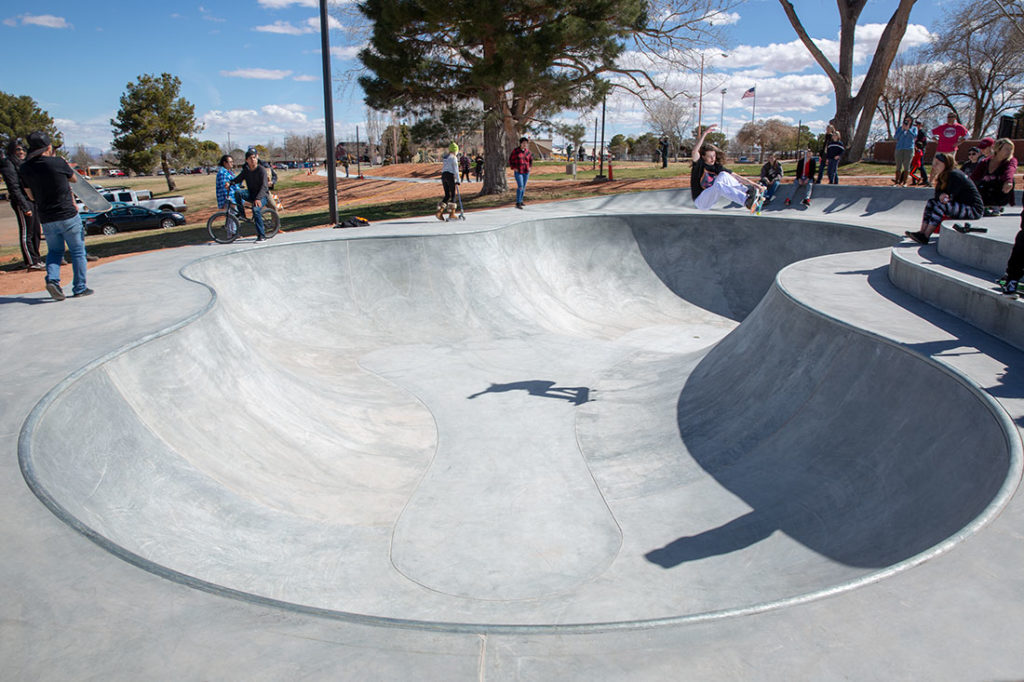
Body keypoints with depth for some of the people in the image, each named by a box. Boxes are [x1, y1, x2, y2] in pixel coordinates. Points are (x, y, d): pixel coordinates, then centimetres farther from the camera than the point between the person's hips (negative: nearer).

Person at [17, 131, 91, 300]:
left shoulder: (24, 169, -1)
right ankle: (79, 288, 10)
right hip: (68, 216, -4)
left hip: (46, 220, 4)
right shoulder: (58, 162, -13)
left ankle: (52, 279, -3)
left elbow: (31, 197, 8)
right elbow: (74, 179, 7)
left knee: (54, 251, 20)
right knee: (78, 251, 9)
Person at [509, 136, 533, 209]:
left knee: (523, 187, 10)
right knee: (520, 186, -16)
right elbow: (510, 160, -2)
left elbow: (531, 159, 21)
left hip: (526, 172, 5)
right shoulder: (515, 151, -8)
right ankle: (518, 203, -17)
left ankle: (520, 200, 24)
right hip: (518, 172, -5)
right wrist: (514, 168, -12)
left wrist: (530, 167, 8)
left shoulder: (527, 151, 5)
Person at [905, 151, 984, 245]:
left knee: (941, 205, -27)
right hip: (961, 206, 10)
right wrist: (941, 195, -16)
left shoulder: (955, 175, -19)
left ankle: (925, 237, -28)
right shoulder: (943, 176, 9)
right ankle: (922, 232, -13)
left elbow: (950, 197, -21)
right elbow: (937, 193, 4)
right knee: (931, 202, 0)